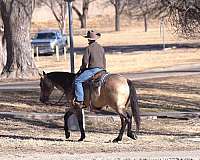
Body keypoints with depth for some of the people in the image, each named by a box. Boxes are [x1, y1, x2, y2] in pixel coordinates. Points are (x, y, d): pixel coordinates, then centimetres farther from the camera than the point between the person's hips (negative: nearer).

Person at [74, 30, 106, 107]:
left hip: (92, 69, -8)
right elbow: (104, 61, 21)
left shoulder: (89, 48, -9)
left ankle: (80, 100, -16)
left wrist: (82, 67, 9)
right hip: (101, 69, 8)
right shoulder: (101, 48, 14)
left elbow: (85, 61, -11)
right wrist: (103, 70, 31)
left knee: (77, 81, -6)